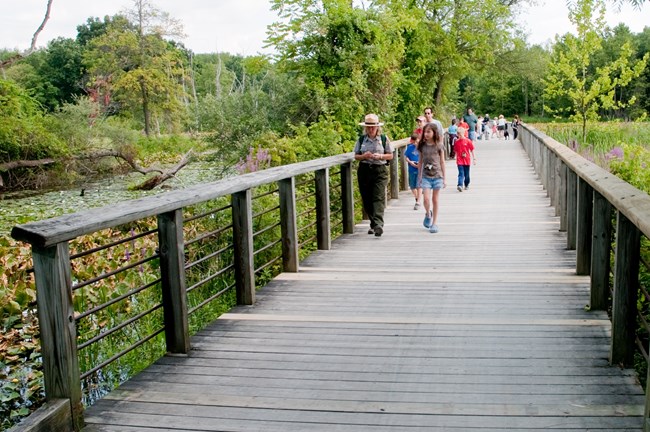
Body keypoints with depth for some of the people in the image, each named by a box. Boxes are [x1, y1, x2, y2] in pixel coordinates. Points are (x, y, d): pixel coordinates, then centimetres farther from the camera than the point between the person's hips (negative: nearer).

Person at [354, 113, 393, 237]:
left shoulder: (384, 139, 4)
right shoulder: (361, 139, 8)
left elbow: (390, 156, 7)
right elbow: (356, 156, 10)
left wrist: (380, 156, -12)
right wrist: (364, 156, -11)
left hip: (380, 171, -3)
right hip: (364, 170, 3)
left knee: (378, 198, -14)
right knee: (367, 199, 5)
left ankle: (378, 224, -23)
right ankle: (373, 224, 18)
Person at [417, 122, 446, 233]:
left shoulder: (439, 146, 0)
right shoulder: (422, 146, 3)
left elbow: (442, 162, 5)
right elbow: (420, 162, 11)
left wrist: (444, 179, 5)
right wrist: (419, 177, 11)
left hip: (437, 176, -1)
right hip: (426, 176, 1)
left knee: (435, 200, 4)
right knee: (426, 199, -11)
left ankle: (435, 223, 14)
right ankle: (428, 214, 19)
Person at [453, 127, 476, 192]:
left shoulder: (468, 141, -5)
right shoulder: (457, 142, 1)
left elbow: (472, 150, -1)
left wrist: (474, 159, -1)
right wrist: (456, 159, 14)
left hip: (467, 160, 0)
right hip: (460, 160, 0)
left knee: (466, 174, 11)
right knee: (461, 173, -11)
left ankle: (467, 185, 29)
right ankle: (460, 185, -22)